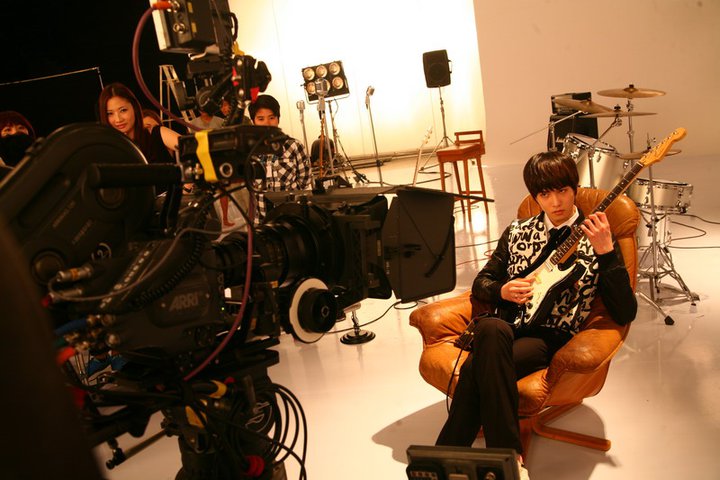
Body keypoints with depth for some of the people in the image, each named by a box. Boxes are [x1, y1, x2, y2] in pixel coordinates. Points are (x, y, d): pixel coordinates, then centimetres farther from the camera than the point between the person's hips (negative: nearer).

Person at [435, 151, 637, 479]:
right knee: (490, 329, -36)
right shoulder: (518, 232, 13)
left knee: (477, 368, -33)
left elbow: (624, 314, -7)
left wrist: (606, 252, -18)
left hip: (551, 338, -3)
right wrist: (502, 291, -3)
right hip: (506, 327, 3)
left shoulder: (594, 240, 3)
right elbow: (481, 282, 21)